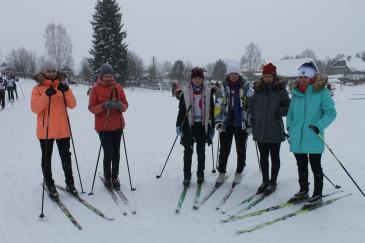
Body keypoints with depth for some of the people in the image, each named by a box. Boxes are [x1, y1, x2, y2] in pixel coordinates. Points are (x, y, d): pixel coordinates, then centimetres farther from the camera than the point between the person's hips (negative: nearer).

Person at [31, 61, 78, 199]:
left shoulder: (62, 87, 7)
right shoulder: (38, 88, -2)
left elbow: (72, 105, -2)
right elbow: (35, 108, -13)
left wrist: (67, 91, -17)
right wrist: (46, 95, -23)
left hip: (62, 129, 2)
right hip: (45, 130, -2)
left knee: (66, 157, 10)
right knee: (47, 158, 8)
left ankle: (70, 183, 23)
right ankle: (50, 185, 21)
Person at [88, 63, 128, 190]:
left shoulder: (118, 87, 5)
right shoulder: (95, 89, -2)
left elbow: (125, 105, 5)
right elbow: (91, 108, -6)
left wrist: (121, 106, -19)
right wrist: (104, 106, -23)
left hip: (117, 126, 3)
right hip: (103, 126, -3)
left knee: (116, 153, 6)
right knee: (108, 153, -4)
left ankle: (115, 177, 20)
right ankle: (107, 178, 15)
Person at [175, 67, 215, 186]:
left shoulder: (208, 92, 3)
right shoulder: (185, 92, 0)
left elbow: (211, 110, 8)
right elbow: (181, 110, 3)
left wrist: (212, 127, 8)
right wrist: (178, 125, -2)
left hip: (203, 125, 1)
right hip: (189, 125, -1)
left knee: (201, 151, 10)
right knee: (188, 151, 2)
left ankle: (200, 174, 22)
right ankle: (187, 175, 11)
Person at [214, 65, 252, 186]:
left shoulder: (245, 88, 1)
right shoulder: (223, 88, 4)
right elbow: (218, 105, 2)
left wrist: (250, 122, -3)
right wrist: (218, 120, -8)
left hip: (241, 124, -1)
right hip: (226, 124, 1)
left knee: (241, 150, 9)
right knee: (224, 150, 6)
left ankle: (239, 172, 23)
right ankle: (222, 173, 18)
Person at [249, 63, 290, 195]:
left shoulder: (280, 90, -4)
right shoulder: (258, 89, 6)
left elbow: (289, 107, -2)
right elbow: (250, 104, 18)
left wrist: (278, 111, -17)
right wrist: (254, 115, 5)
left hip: (275, 130, -4)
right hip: (260, 129, 4)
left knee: (274, 157, 9)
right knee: (263, 156, 13)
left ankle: (273, 182, 20)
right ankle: (265, 181, 26)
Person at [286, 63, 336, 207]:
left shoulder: (321, 92, -7)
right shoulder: (296, 92, 9)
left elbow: (331, 112, -10)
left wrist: (319, 126, -22)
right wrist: (289, 125, 6)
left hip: (313, 138, -5)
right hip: (297, 138, 5)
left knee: (315, 166, 6)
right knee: (301, 166, 17)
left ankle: (317, 195, 19)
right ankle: (303, 191, 33)